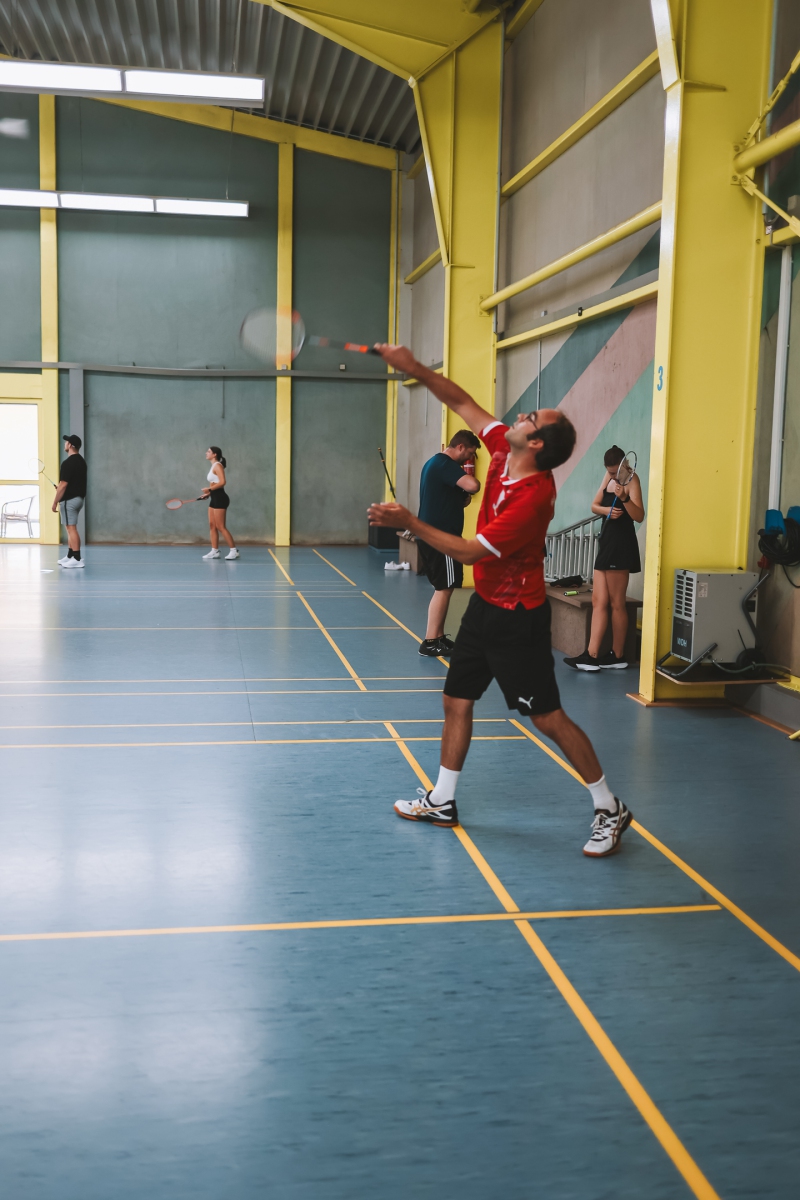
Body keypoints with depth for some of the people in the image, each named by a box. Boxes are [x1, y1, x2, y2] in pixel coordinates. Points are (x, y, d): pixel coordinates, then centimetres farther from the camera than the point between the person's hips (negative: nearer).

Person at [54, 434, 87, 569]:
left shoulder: (68, 463, -18)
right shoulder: (81, 461, 11)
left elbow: (63, 485, -20)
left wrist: (55, 502, -14)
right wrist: (60, 487, 22)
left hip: (69, 500, -10)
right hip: (79, 497, 10)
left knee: (71, 528, -9)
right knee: (70, 528, 17)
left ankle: (77, 559, -11)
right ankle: (70, 556, 23)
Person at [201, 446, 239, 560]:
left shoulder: (218, 465, -12)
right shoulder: (213, 466, 16)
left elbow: (222, 482, -23)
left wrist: (209, 489, -25)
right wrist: (208, 494, 10)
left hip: (220, 498, -10)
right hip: (214, 499, 10)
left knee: (221, 527, -8)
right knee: (212, 526, 7)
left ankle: (234, 550, -5)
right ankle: (215, 551, 10)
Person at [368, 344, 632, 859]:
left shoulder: (533, 497, -27)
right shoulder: (504, 451, -3)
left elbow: (469, 551, -24)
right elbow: (462, 402, 6)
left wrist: (409, 523, -22)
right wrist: (414, 367, -1)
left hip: (517, 618, -9)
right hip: (485, 604, 9)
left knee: (548, 717, -3)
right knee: (457, 701, 13)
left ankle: (610, 809, 11)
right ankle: (442, 801, 28)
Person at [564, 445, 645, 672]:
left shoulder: (632, 480, -11)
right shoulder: (608, 477, 12)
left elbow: (639, 516, -21)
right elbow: (594, 506, 14)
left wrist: (624, 498, -37)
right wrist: (607, 510, -7)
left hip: (621, 544, -8)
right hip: (606, 541, 8)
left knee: (616, 603, -3)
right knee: (598, 601, 5)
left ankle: (618, 656, 3)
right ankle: (592, 655, 6)